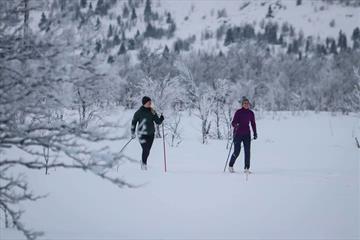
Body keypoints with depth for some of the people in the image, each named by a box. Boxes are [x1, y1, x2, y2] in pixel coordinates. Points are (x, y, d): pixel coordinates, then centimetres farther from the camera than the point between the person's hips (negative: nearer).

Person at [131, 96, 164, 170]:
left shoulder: (152, 112, 6)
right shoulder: (139, 112, -6)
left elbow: (158, 122, 6)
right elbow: (134, 122, 1)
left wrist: (161, 118, -15)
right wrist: (133, 133, -2)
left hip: (151, 134, 4)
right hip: (142, 134, -4)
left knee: (147, 150, 9)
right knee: (145, 149, -13)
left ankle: (144, 162, 28)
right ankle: (143, 164, -1)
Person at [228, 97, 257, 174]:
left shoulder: (251, 113, 5)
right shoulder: (238, 112, -7)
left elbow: (253, 124, 15)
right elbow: (233, 123, -9)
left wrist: (255, 133, 9)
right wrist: (236, 124, -31)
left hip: (247, 134, 4)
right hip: (238, 134, -3)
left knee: (247, 151, -4)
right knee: (236, 152, -2)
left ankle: (246, 168, 0)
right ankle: (230, 166, 20)